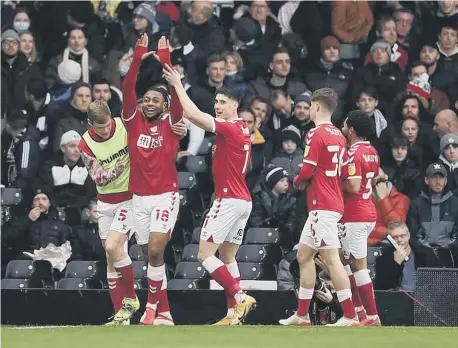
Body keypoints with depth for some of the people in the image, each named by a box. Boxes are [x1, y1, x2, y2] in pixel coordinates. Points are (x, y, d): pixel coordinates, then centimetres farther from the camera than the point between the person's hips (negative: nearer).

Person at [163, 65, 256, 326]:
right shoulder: (243, 130, 12)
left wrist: (178, 85, -14)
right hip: (244, 200, 9)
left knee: (205, 254, -7)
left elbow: (193, 114, -22)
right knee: (228, 258, 12)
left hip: (229, 199, -9)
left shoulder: (229, 128, -15)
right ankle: (234, 313, 8)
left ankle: (240, 297, -13)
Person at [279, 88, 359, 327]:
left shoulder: (316, 134, -12)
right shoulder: (339, 136, 14)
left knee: (332, 258, -11)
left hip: (322, 206, -9)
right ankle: (302, 315, 19)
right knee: (304, 255, 16)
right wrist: (306, 182, 15)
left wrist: (297, 181, 5)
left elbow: (307, 171, -17)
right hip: (333, 202, 9)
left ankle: (350, 316, -14)